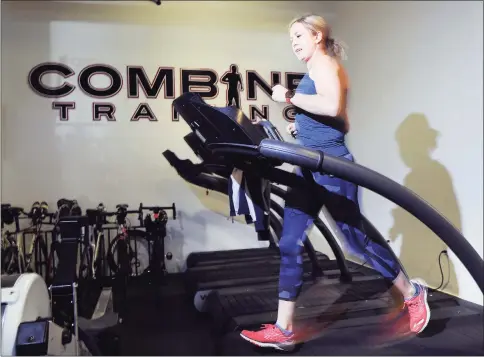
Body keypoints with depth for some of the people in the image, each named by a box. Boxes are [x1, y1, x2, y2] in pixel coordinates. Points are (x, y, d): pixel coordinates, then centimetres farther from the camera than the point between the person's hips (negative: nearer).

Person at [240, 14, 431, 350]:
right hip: (310, 167, 10)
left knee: (356, 239, 3)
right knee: (290, 244, 2)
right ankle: (284, 329, 8)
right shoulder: (321, 71, 23)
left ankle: (412, 293, 28)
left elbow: (332, 106, -27)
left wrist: (289, 96, -17)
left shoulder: (323, 63, -6)